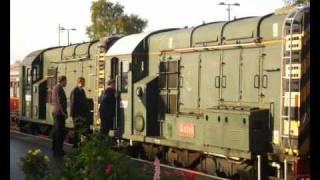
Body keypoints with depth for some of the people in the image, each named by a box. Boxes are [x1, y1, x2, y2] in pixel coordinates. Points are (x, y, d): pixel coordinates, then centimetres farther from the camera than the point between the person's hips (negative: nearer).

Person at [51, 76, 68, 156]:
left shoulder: (55, 87, 16)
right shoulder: (59, 88, -15)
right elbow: (60, 102, -20)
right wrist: (64, 113, -17)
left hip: (55, 112, 10)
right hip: (60, 113, -10)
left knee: (55, 131, 14)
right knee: (60, 131, -7)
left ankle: (54, 148, 21)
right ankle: (58, 150, -5)